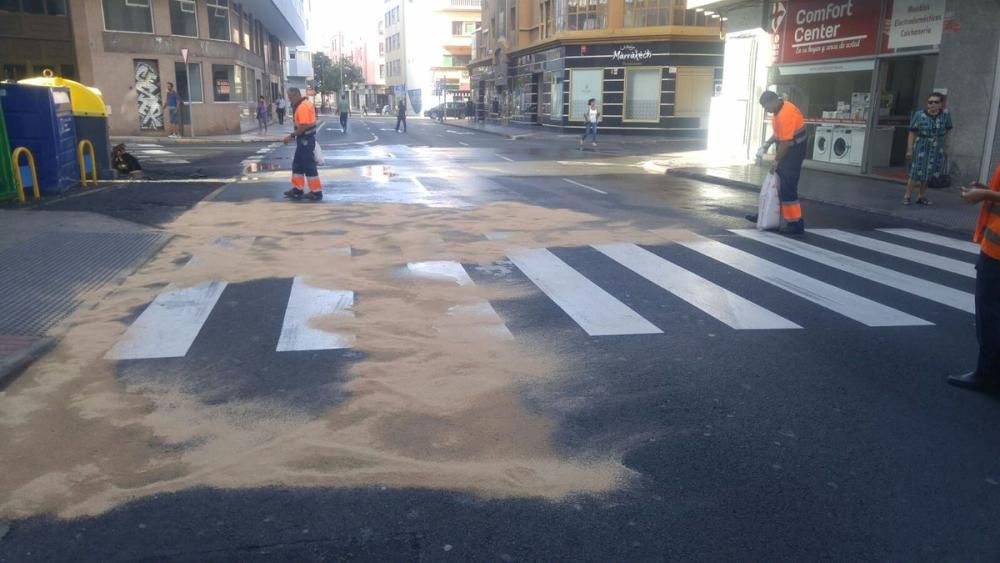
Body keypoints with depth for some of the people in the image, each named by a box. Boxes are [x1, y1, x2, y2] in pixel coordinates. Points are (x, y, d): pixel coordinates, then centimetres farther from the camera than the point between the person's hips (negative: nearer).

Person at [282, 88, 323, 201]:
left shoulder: (303, 107, -19)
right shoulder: (302, 105, 14)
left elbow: (304, 126, -24)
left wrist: (291, 136, -19)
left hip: (306, 139, -11)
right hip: (304, 138, 11)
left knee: (309, 166, -5)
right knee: (297, 164, 15)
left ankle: (316, 192, 0)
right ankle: (297, 189, 22)